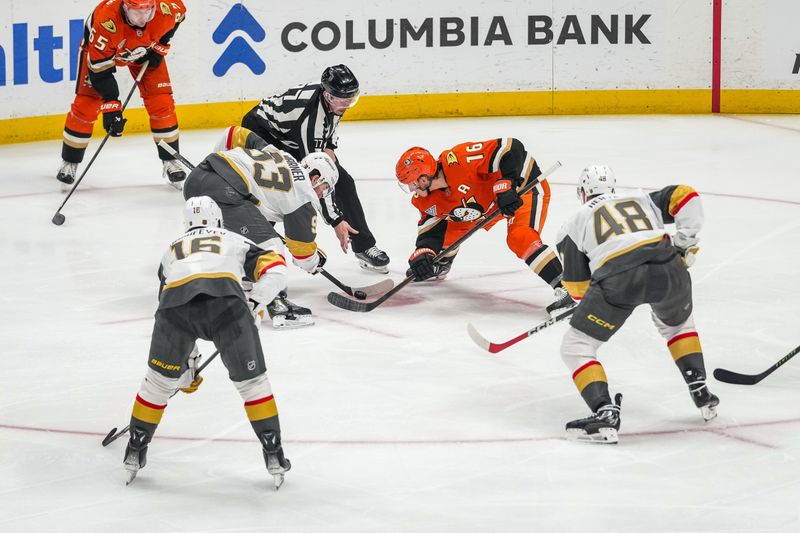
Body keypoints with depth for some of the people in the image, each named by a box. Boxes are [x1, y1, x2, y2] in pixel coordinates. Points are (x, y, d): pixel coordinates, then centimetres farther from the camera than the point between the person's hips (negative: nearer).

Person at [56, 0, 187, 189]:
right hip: (99, 48, -3)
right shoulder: (106, 21, -43)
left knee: (162, 103, -5)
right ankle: (69, 163, 7)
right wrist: (111, 106, -38)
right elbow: (100, 70, -35)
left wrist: (160, 46, -9)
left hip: (145, 49, 3)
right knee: (85, 105, -8)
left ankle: (170, 161, 8)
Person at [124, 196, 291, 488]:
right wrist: (254, 304, 27)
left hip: (176, 302, 2)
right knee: (251, 380, 15)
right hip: (225, 302, -2)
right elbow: (273, 269, 17)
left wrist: (186, 366, 50)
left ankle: (135, 453, 31)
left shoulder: (172, 250, 42)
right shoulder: (234, 240, 35)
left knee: (160, 379, 23)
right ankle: (274, 456, 16)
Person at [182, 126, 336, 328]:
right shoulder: (305, 198, 6)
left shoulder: (274, 153, 26)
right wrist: (314, 263, 34)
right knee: (267, 243, -4)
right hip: (222, 191, -9)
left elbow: (235, 134, 27)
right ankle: (279, 307, -11)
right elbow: (303, 246, 13)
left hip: (196, 179, 9)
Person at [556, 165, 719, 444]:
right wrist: (685, 243, 20)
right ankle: (701, 393, 31)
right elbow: (684, 195, 16)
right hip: (668, 270, 4)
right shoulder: (642, 199, 32)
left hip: (617, 278, -4)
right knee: (678, 324, 37)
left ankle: (604, 413, -7)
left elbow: (578, 288, 22)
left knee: (575, 347, 11)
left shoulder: (575, 222, 25)